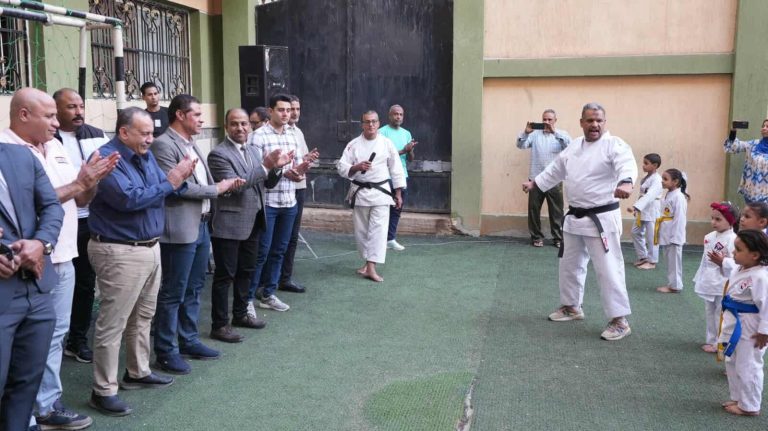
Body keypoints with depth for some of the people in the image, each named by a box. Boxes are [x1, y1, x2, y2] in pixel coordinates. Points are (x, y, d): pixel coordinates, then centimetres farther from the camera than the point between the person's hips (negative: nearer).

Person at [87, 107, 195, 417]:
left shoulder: (145, 155, 9)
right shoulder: (106, 158, -17)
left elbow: (165, 190, 10)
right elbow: (129, 199, -27)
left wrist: (180, 178, -10)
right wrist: (169, 182, -20)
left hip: (150, 247, 9)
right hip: (120, 252, -9)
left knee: (143, 317, 20)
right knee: (113, 323, -2)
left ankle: (138, 373, 35)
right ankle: (104, 391, 8)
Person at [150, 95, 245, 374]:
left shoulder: (191, 144, 15)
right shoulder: (163, 145, -14)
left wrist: (226, 185, 2)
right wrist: (216, 189, -11)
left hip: (201, 226, 9)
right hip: (180, 230, -9)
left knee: (194, 290, 18)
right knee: (173, 294, 0)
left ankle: (189, 341, 30)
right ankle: (166, 352, 10)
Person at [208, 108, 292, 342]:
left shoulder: (253, 150, 11)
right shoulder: (218, 154, -13)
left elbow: (267, 183, 12)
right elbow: (234, 185, -24)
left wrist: (277, 166, -9)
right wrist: (265, 165, -26)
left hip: (252, 222, 8)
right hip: (229, 225, -8)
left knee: (246, 271, 18)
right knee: (225, 275, 0)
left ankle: (241, 313, 33)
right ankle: (219, 325, 9)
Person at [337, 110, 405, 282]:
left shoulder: (387, 144, 0)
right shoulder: (353, 144, 0)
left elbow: (396, 169, 4)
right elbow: (342, 168, -2)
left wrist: (398, 193, 3)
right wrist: (357, 167, -21)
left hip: (380, 192, -1)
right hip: (359, 192, 2)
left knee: (378, 229, -10)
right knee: (361, 230, 9)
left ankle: (371, 268, -13)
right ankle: (367, 262, 26)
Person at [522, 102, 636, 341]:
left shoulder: (614, 144, -14)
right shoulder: (574, 146, 10)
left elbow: (627, 165, -34)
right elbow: (556, 169, 24)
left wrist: (625, 183, -54)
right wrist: (534, 182, 27)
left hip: (602, 218, -8)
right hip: (575, 217, 8)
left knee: (608, 269, -8)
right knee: (570, 264, 19)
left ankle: (620, 321, 1)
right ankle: (572, 307, 37)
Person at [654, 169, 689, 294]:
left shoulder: (678, 197, -18)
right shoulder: (668, 195, 12)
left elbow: (679, 219, -21)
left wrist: (674, 238, -21)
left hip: (674, 236, -10)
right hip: (667, 236, 10)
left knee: (674, 260, 0)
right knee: (669, 260, 16)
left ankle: (675, 285, 8)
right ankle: (672, 283, 25)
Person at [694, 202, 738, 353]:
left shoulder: (733, 239, -17)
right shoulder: (710, 237, 7)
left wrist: (723, 262, -29)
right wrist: (699, 279, 16)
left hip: (723, 285, -8)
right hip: (709, 284, 8)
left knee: (721, 315, 2)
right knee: (710, 313, 18)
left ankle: (720, 344, 14)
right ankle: (711, 340, 32)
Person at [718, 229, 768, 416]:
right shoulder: (738, 270, 3)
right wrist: (727, 322, 20)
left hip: (750, 330, -10)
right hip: (735, 326, 10)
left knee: (748, 367, 4)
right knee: (732, 363, 21)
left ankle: (749, 406, 21)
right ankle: (737, 398, 38)